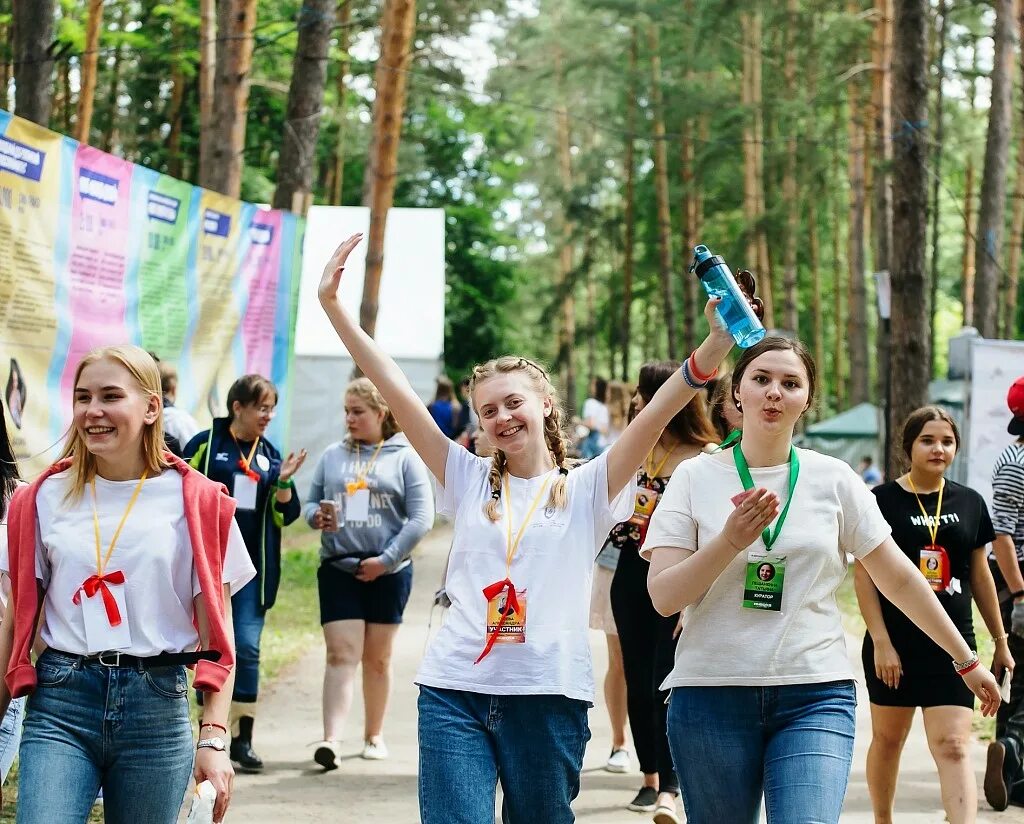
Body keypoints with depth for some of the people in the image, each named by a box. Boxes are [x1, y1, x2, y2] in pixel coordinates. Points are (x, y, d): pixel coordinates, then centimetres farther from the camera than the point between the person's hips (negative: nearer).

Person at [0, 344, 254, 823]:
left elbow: (217, 637, 1)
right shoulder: (44, 498, 6)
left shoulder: (195, 502, 1)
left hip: (157, 705, 0)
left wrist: (213, 740, -9)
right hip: (60, 699, 1)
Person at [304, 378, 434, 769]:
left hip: (388, 572, -1)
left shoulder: (405, 457, -2)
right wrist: (316, 516, -12)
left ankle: (374, 735, 23)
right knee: (341, 653, -9)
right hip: (338, 569, 1)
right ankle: (331, 739, -19)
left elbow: (421, 517, -6)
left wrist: (386, 559, -12)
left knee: (377, 658, 10)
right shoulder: (333, 455, 8)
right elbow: (310, 502, 13)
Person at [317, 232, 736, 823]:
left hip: (548, 697, -1)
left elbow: (655, 415, -7)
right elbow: (396, 392, 7)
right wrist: (334, 306, 2)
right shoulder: (470, 481, 12)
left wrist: (717, 344, -22)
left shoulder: (586, 489, 7)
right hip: (455, 692, 1)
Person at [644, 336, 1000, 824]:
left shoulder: (834, 479, 5)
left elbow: (899, 579, 12)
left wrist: (966, 660, 15)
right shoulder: (695, 478, 3)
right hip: (710, 696, 0)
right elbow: (663, 597, -4)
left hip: (815, 697, 0)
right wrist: (731, 540, -18)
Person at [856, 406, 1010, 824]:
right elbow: (865, 575, -6)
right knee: (887, 739, 14)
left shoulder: (970, 503, 6)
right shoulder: (882, 500, -5)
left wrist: (1000, 641, 16)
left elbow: (980, 574, 14)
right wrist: (881, 642, -13)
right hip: (895, 643, -1)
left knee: (954, 747, -9)